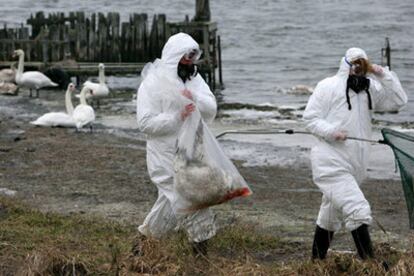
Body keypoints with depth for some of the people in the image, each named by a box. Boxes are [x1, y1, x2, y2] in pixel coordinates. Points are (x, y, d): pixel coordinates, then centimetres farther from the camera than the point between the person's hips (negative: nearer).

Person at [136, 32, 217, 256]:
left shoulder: (194, 79, 9)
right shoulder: (153, 83, -10)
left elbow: (211, 108, 0)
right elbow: (145, 122, -16)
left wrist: (196, 99, -21)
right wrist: (177, 117, -24)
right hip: (166, 155, -6)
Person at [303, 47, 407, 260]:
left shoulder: (370, 89, 12)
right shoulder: (328, 86, -4)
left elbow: (398, 101, 5)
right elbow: (310, 117, -5)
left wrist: (383, 74, -2)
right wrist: (331, 131, -21)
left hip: (355, 165, 7)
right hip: (331, 161, -7)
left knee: (331, 214, 18)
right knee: (358, 210, -18)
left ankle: (317, 259, 31)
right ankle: (368, 260, -19)